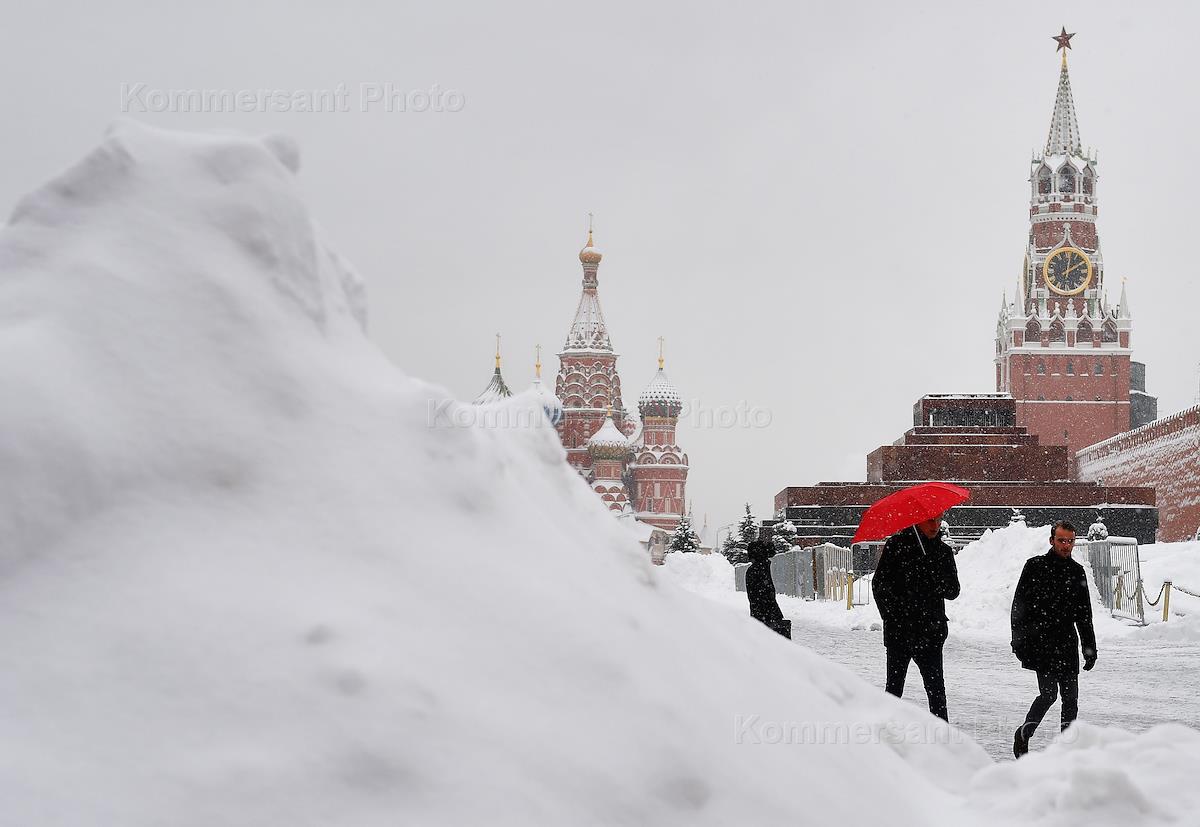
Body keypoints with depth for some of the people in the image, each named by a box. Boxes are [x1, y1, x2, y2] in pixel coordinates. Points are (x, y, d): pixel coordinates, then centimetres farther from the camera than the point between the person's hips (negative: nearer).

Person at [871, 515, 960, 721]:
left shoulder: (944, 552, 9)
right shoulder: (897, 545, 0)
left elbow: (953, 592, 5)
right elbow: (879, 584, -1)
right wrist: (891, 617, -9)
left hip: (931, 633, 2)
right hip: (899, 632, -1)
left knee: (936, 688, -3)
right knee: (894, 687, 7)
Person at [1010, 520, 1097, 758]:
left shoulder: (1077, 572, 13)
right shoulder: (1035, 566, 0)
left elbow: (1084, 616, 19)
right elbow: (1019, 605, -1)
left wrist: (1090, 648, 15)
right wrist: (1019, 640, -9)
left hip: (1067, 644, 5)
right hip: (1040, 642, -4)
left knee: (1070, 696, 1)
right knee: (1049, 693, -11)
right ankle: (1023, 734, 9)